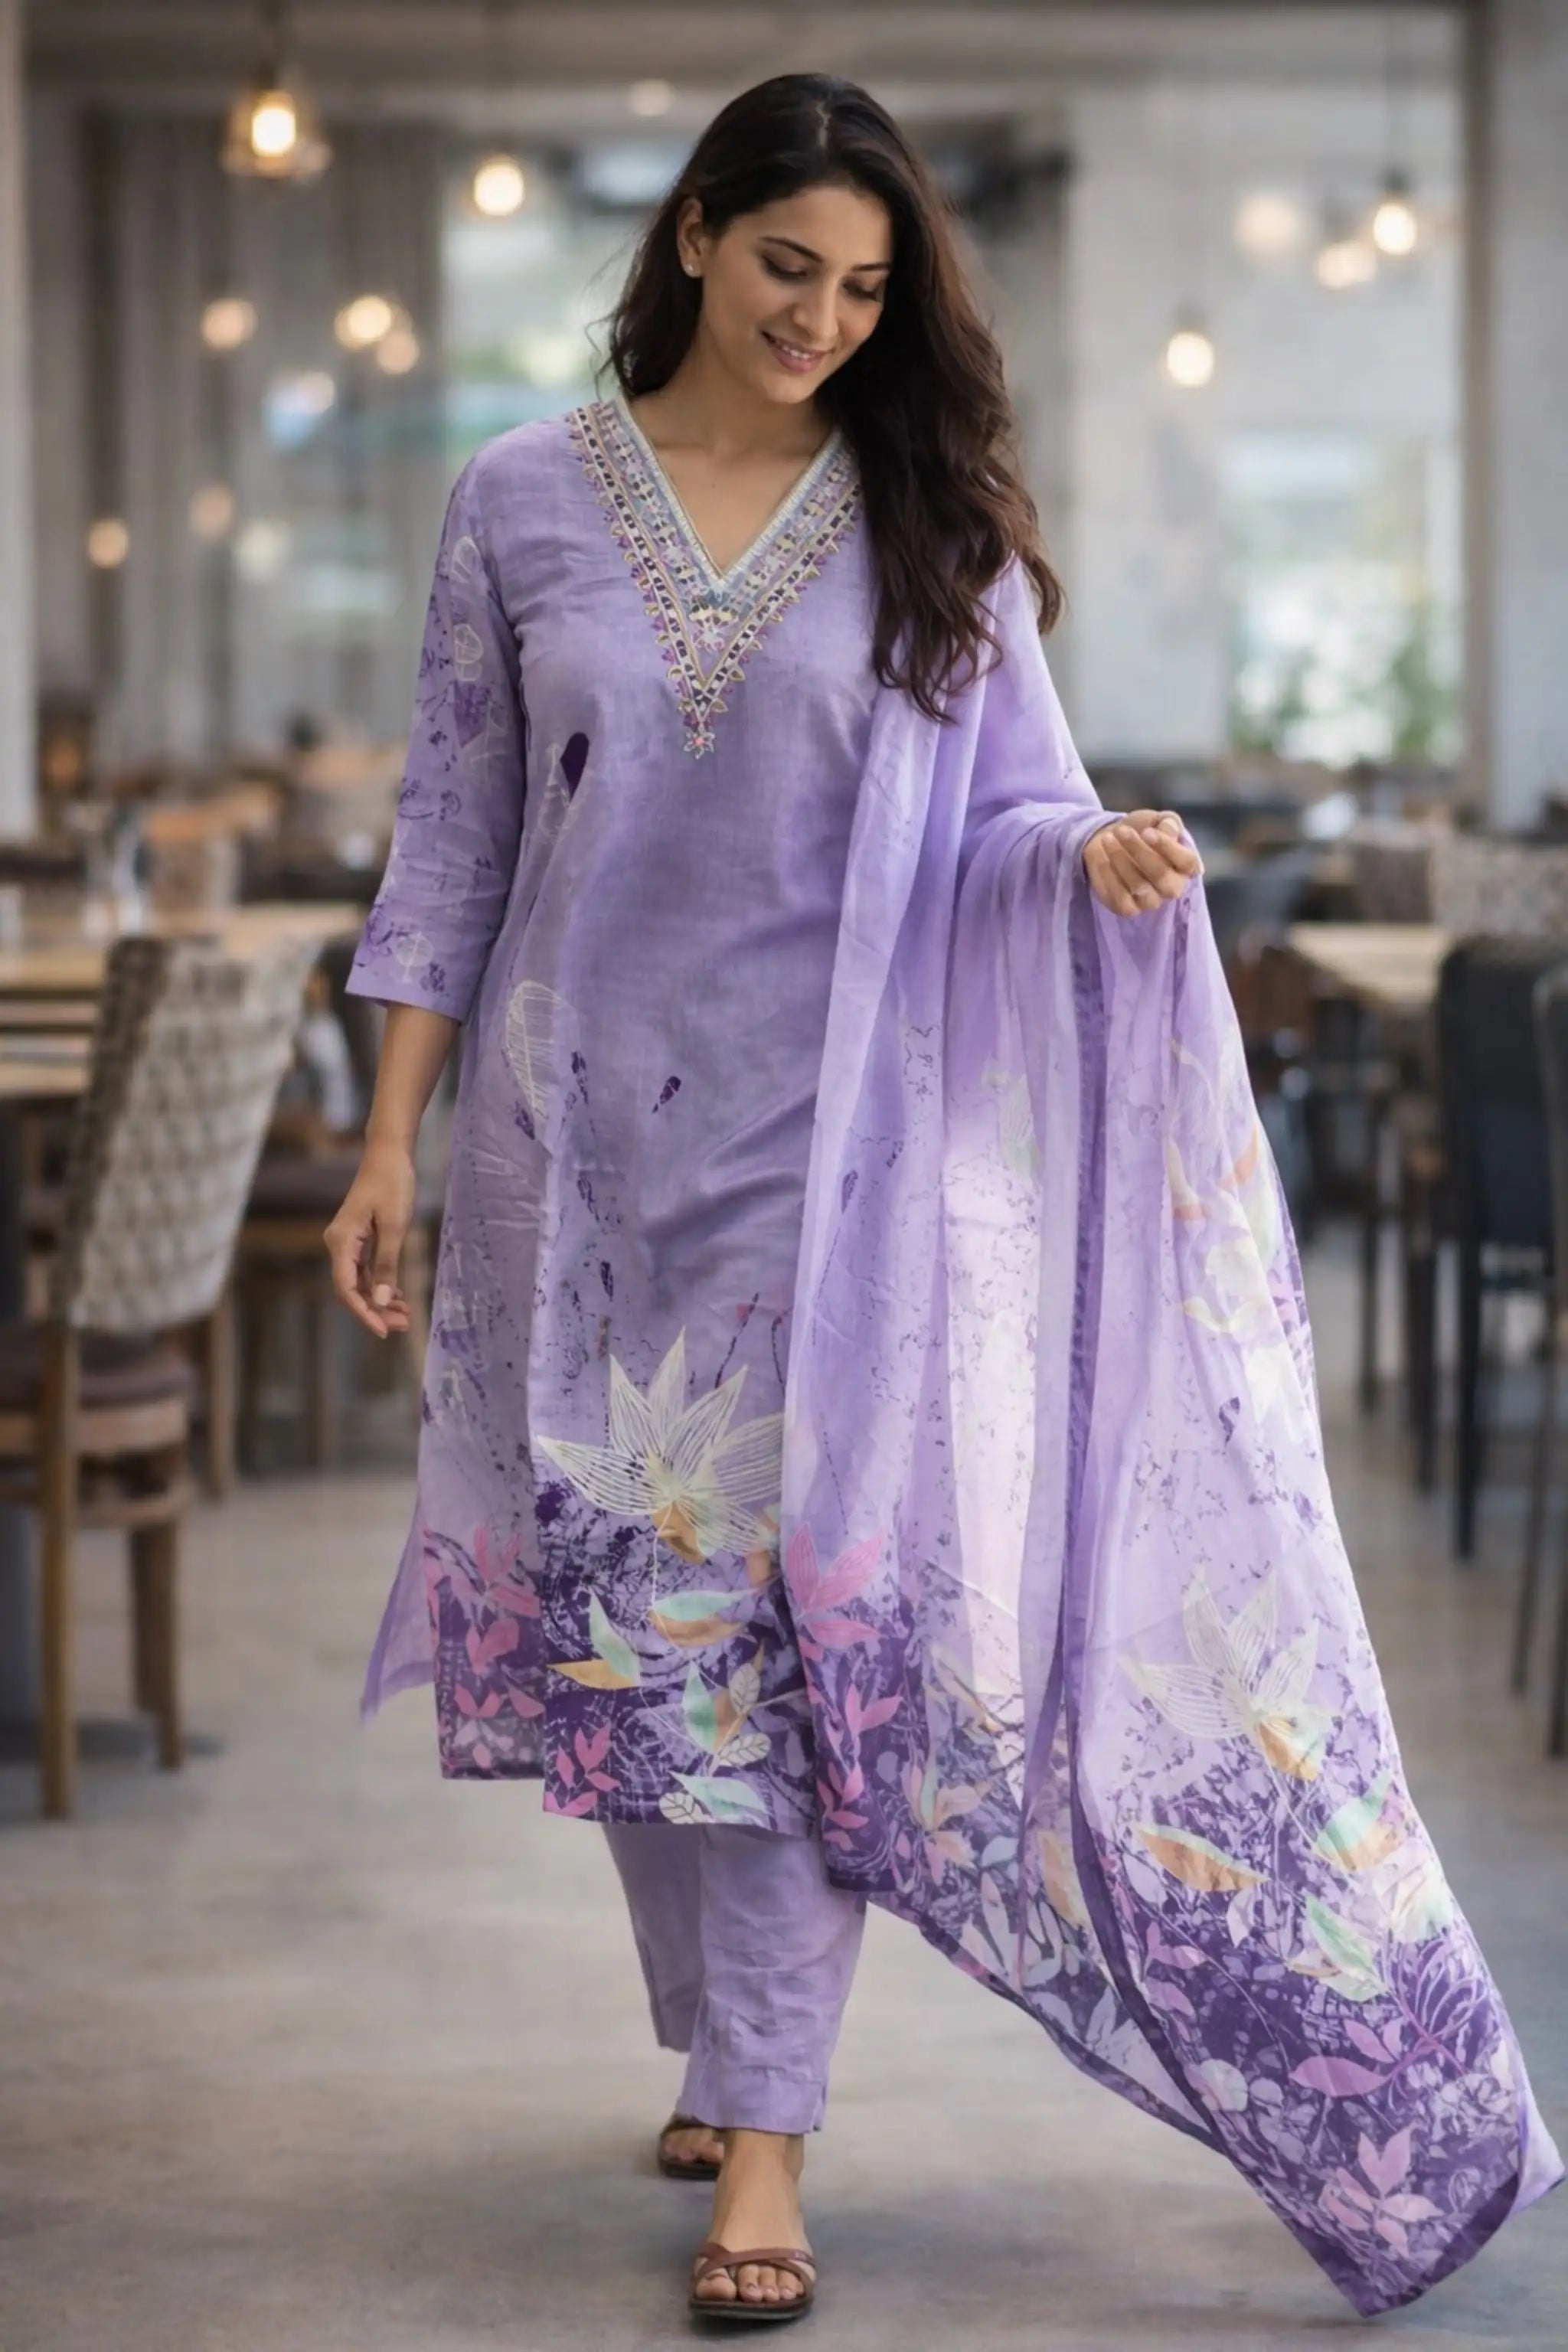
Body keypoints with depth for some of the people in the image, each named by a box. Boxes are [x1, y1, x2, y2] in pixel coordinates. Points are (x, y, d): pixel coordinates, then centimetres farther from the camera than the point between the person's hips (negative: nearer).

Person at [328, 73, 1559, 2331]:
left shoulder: (933, 523, 3)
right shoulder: (524, 501, 4)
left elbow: (1006, 810, 5)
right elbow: (455, 833, 7)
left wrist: (1098, 853, -19)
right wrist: (390, 1138, 3)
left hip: (828, 1139, -1)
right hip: (582, 1131, 2)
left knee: (804, 1608, -7)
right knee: (623, 1605, 6)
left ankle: (765, 2136, -3)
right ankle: (718, 2048, 24)